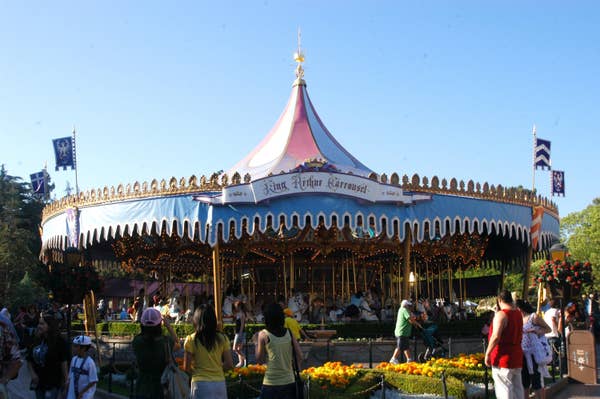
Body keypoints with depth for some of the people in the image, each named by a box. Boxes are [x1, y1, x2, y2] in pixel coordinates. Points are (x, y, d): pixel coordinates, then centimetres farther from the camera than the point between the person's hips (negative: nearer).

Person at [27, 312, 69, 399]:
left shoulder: (59, 342, -13)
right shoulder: (38, 340, 6)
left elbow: (63, 362, -12)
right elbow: (29, 360, 14)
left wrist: (65, 380, -10)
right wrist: (32, 374, 0)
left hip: (53, 383, -7)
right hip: (39, 381, 7)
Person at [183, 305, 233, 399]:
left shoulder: (191, 340, -6)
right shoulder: (222, 338, 0)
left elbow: (186, 368, -4)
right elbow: (229, 364, 0)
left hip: (200, 384, -2)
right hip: (219, 384, 2)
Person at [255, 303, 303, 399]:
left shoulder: (263, 334, -7)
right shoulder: (289, 333, 1)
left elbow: (260, 360, -1)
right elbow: (299, 356, 1)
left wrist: (256, 343, 13)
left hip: (271, 384, -3)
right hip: (289, 382, 3)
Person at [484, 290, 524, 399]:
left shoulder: (501, 314, -16)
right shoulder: (518, 314, 8)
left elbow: (496, 337, -24)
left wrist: (487, 353, -16)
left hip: (503, 357, -8)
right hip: (517, 356, 8)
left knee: (503, 388, -4)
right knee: (517, 387, 14)